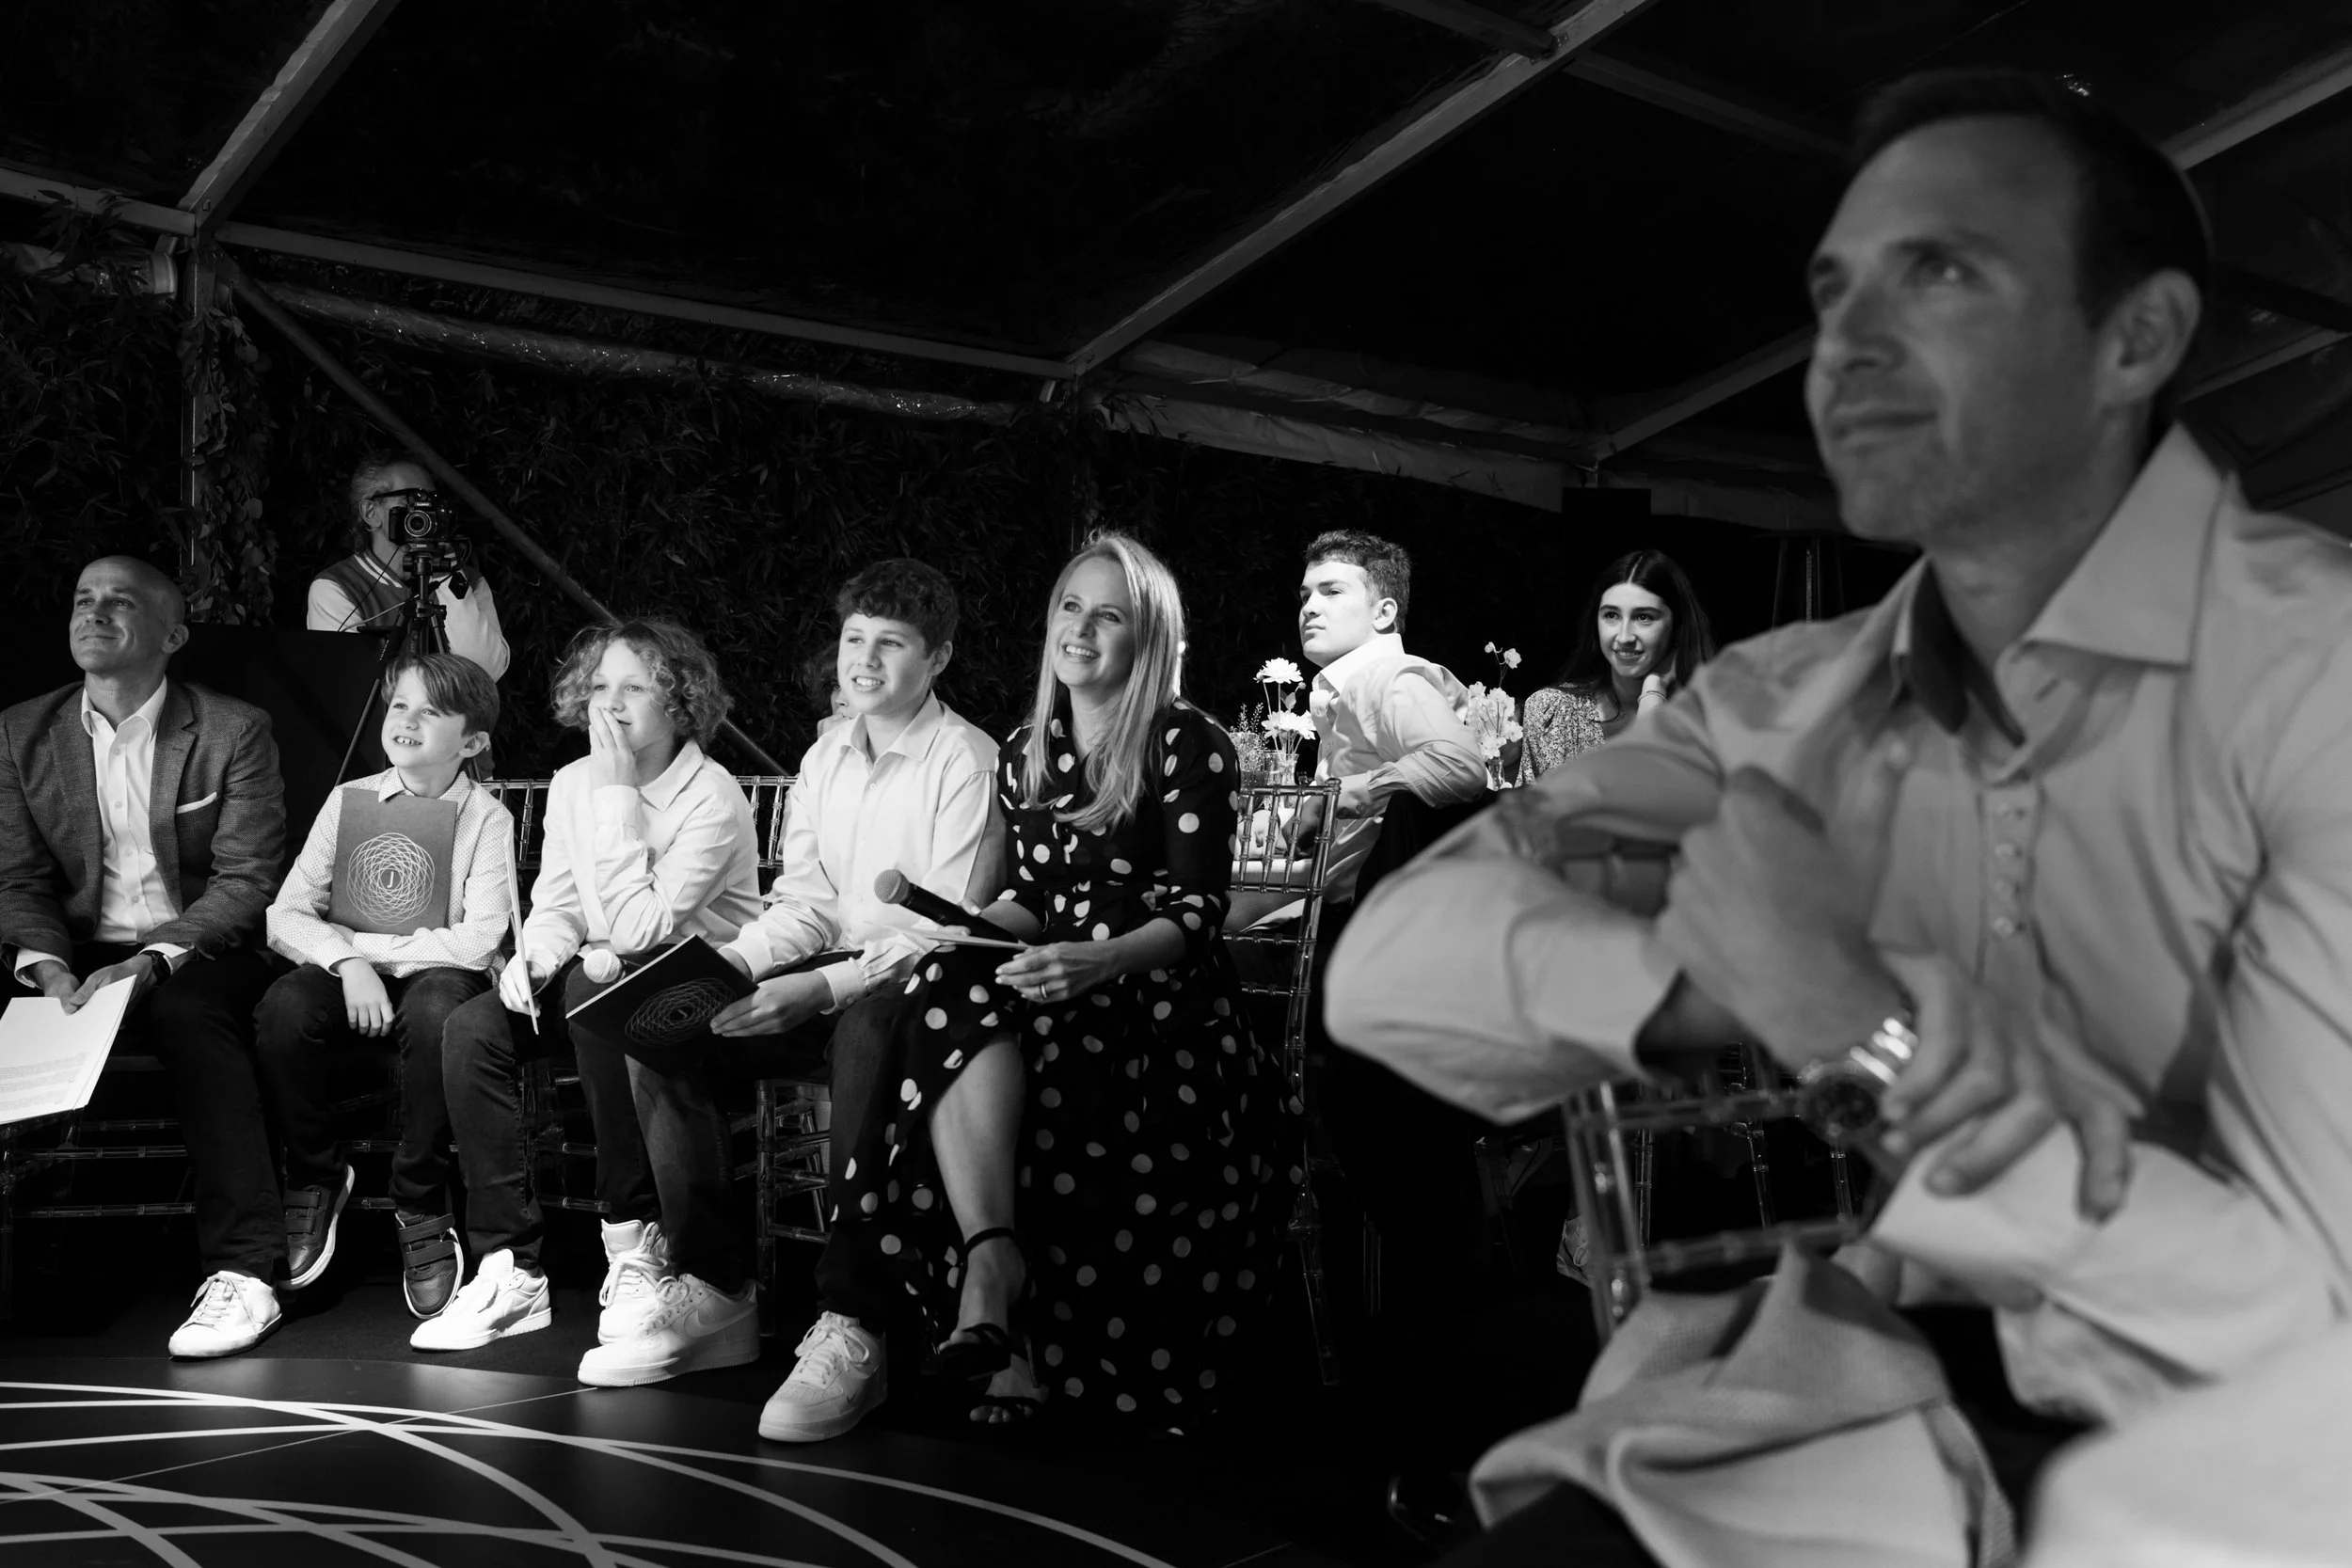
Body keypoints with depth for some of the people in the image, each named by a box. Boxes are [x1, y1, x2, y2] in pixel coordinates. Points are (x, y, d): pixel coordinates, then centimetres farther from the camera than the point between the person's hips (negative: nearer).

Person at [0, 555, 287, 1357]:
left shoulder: (235, 731, 0)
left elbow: (246, 880, -6)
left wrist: (153, 961, -21)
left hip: (197, 955, -3)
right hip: (78, 957, 4)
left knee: (188, 1014, -35)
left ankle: (242, 1272, -34)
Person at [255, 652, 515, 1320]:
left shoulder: (487, 818, -2)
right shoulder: (348, 801, 7)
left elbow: (478, 942, -13)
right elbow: (285, 915, 1)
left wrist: (362, 942, -13)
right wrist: (348, 960, -18)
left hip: (436, 973, -3)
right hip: (349, 973, 3)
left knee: (437, 1009, -38)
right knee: (283, 1006, -30)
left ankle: (421, 1207, -18)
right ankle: (316, 1177, -3)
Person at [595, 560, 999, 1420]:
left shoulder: (967, 761, -8)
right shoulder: (826, 757, 15)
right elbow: (803, 899, 11)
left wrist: (823, 986, -26)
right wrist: (728, 963, -9)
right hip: (831, 976, 7)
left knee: (864, 1034, -41)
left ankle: (851, 1331, -39)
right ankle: (710, 1290, -5)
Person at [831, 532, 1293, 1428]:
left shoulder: (1187, 746, -1)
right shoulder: (1023, 755, 18)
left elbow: (1198, 912, -9)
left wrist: (1101, 961, -28)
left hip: (1162, 996, -5)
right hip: (1052, 987, 5)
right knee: (954, 989, -30)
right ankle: (994, 1258, -41)